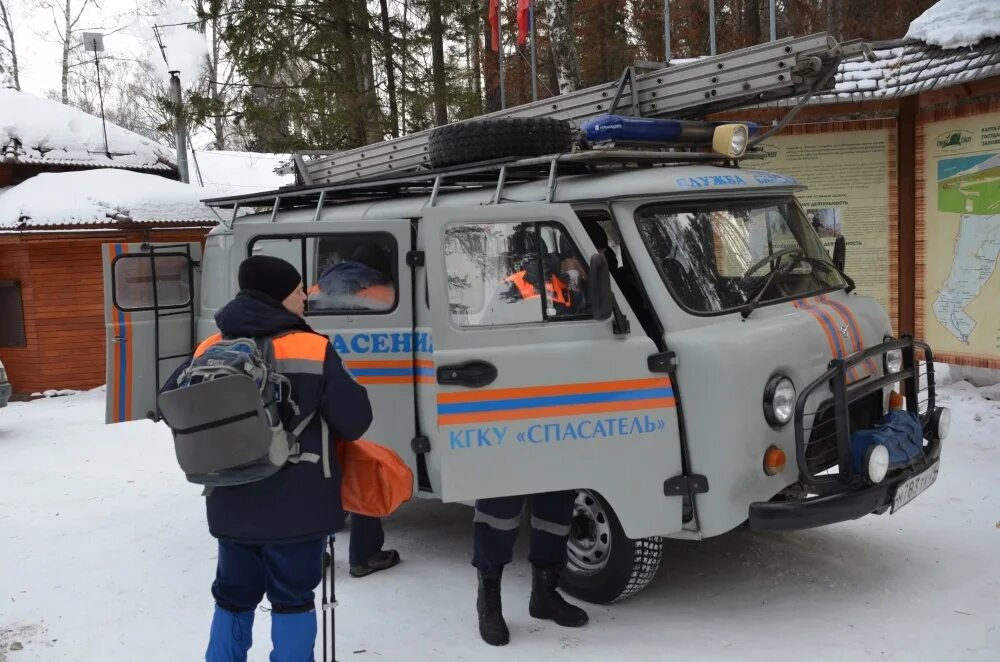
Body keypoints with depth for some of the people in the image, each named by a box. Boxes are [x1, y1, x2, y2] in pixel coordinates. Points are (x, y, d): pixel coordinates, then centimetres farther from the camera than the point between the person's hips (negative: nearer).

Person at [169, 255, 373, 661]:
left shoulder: (210, 352, -1)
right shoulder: (314, 351, -15)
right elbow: (354, 422, -12)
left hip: (232, 506, 4)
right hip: (296, 505, -4)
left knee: (233, 596, 20)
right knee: (293, 598, 11)